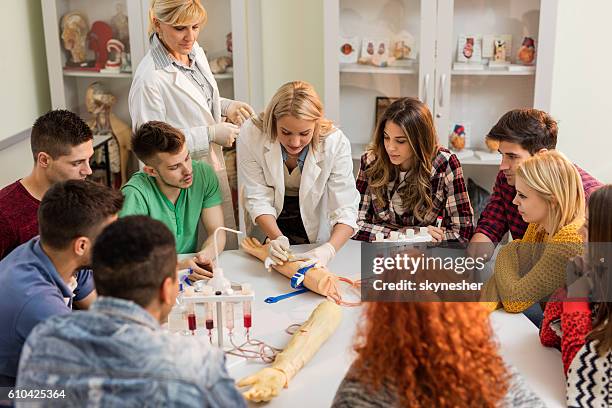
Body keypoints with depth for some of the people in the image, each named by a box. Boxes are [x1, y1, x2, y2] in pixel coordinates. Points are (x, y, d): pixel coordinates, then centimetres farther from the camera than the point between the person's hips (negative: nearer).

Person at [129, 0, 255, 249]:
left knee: (229, 248, 19)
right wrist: (211, 133, -22)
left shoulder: (196, 52, 1)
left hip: (214, 168, 8)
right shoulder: (149, 77, -23)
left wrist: (226, 106, -2)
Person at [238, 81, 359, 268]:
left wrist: (328, 250, -43)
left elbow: (345, 210, -25)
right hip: (268, 229, 1)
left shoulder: (335, 143, -25)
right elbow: (258, 198, -18)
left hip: (316, 233, 0)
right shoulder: (251, 134, -23)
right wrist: (277, 237, -34)